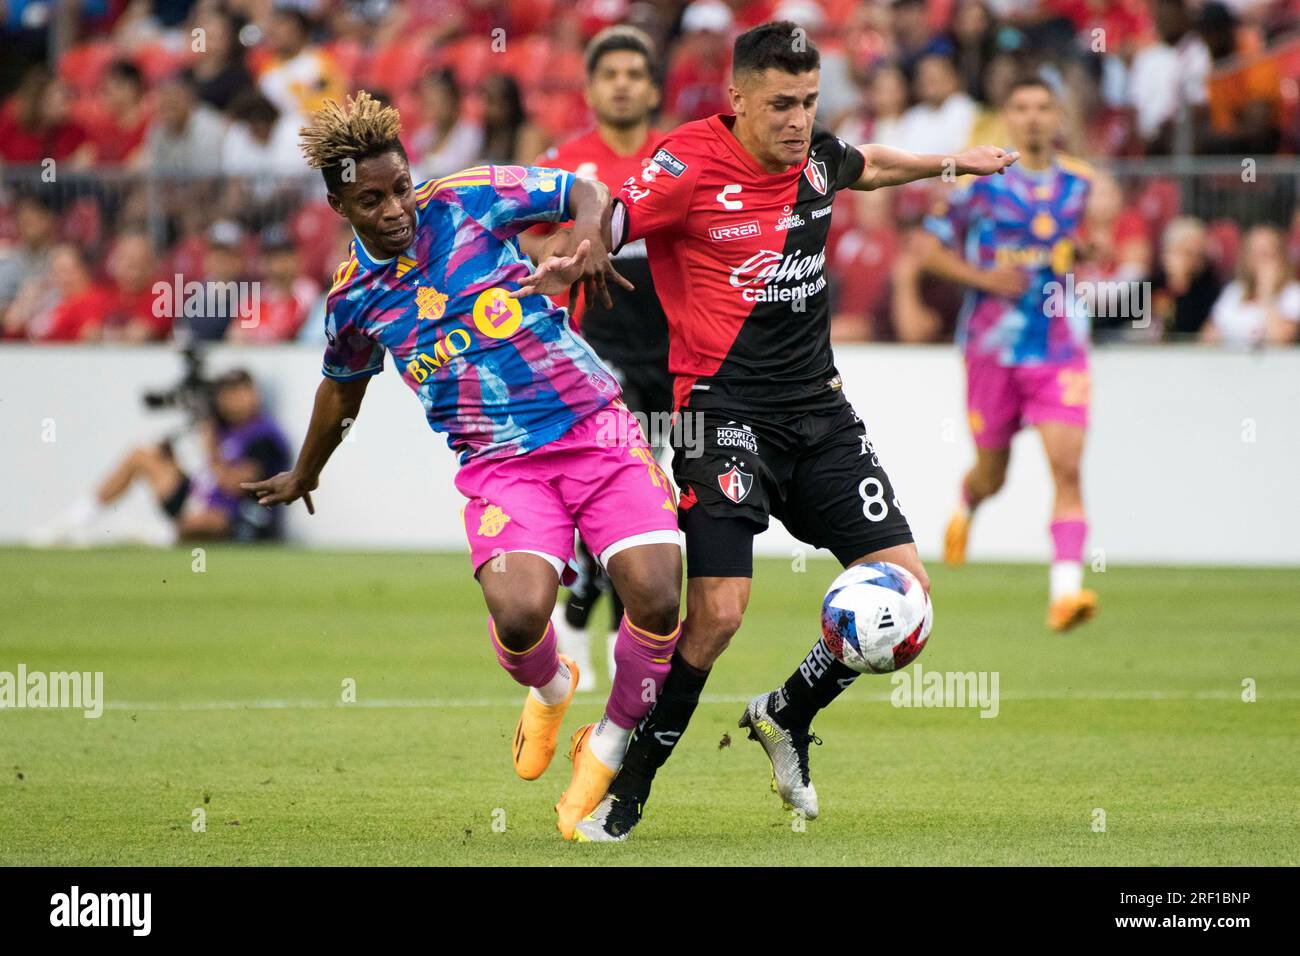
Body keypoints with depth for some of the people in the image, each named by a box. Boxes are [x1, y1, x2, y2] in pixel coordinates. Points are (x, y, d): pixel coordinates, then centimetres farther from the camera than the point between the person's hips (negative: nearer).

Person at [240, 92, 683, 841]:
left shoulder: (470, 199, -1)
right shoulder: (353, 299, 6)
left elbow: (586, 193, 10)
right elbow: (344, 387, 27)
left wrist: (586, 241, -12)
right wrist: (304, 476, 42)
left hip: (594, 424, -1)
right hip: (500, 463, 1)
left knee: (658, 597, -20)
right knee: (518, 611, -27)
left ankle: (606, 750, 8)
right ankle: (550, 689, 12)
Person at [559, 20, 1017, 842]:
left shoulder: (816, 157, 5)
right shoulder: (690, 167, -14)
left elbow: (867, 167, 29)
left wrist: (954, 163, 42)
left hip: (819, 408, 7)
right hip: (729, 411, -7)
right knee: (717, 611, -18)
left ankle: (786, 716, 23)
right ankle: (628, 788, 0)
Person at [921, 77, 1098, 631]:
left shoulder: (1078, 182, 5)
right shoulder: (981, 180, -5)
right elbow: (931, 248, -1)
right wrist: (985, 278, -16)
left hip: (1060, 349, 1)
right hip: (993, 350, -1)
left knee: (1067, 469, -16)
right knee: (992, 476, 13)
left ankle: (1065, 592, -22)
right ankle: (966, 503, 51)